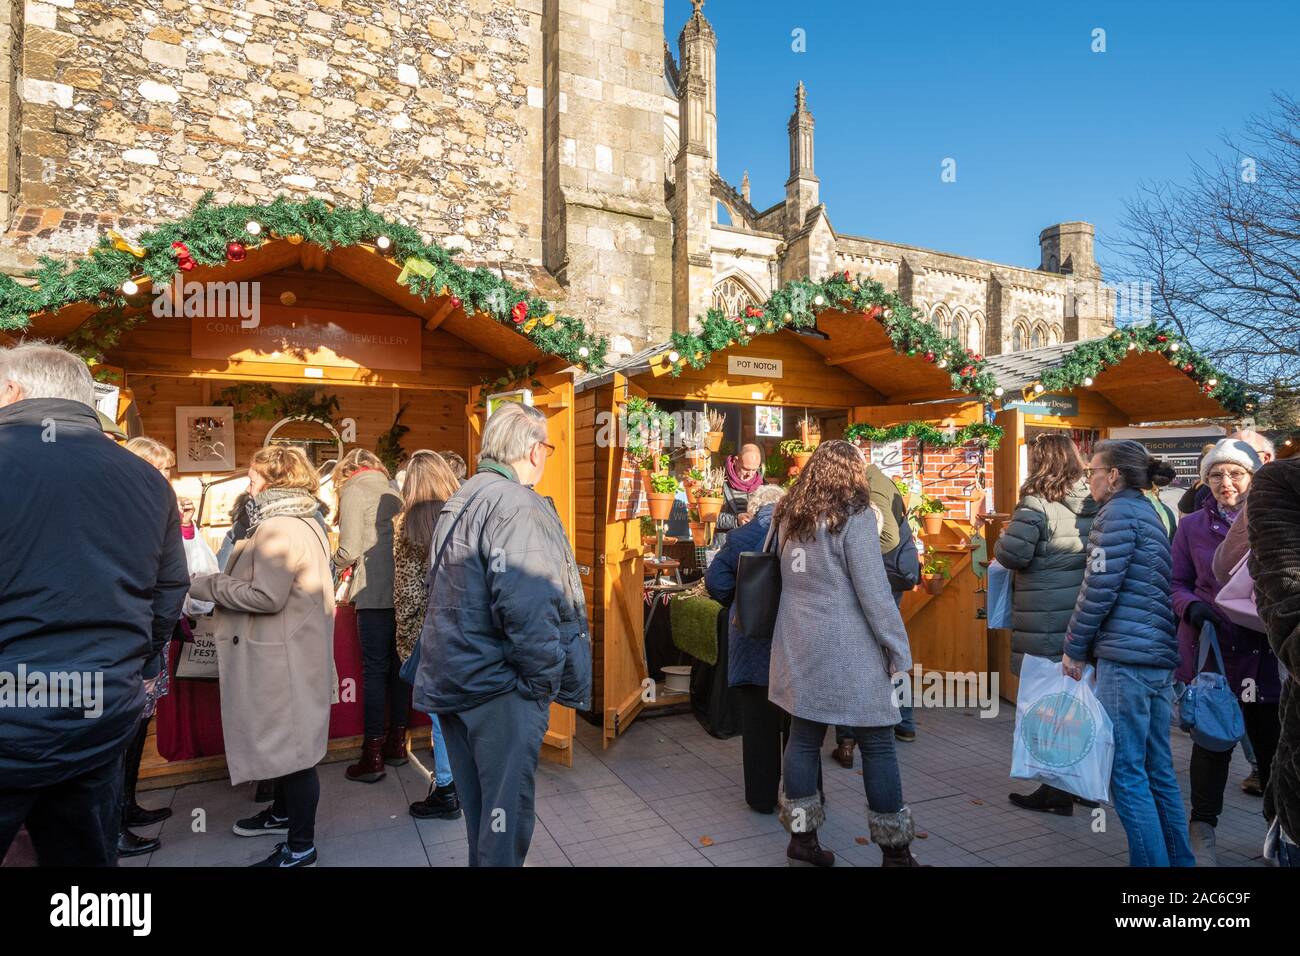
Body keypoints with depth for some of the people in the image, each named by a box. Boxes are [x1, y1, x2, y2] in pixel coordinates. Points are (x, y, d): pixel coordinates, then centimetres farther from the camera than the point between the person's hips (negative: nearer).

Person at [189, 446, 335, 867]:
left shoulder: (278, 528, -20)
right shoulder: (306, 521, 12)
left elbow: (267, 596, -25)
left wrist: (209, 586, -13)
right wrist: (224, 581, 10)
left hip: (284, 654, -10)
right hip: (291, 649, 10)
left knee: (291, 743, -1)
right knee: (286, 740, 23)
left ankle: (300, 846, 11)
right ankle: (284, 811, 40)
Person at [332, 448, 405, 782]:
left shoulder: (354, 492, -4)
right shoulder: (395, 491, 12)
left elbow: (349, 551, -11)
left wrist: (336, 562, 12)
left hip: (375, 594, -6)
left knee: (375, 670, -1)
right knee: (397, 665, 13)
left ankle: (372, 756, 5)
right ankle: (396, 743, 22)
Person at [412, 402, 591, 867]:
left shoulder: (460, 500, 13)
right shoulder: (516, 505, -18)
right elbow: (525, 604, -28)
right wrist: (546, 678, -17)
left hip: (452, 677, 10)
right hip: (499, 686, -9)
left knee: (478, 804, 22)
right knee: (507, 808, 3)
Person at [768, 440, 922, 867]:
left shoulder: (788, 516, 8)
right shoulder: (854, 516, -10)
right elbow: (874, 593, -12)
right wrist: (900, 653, -7)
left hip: (798, 646, 6)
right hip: (848, 650, -6)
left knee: (804, 737, 12)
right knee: (877, 745, 6)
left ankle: (801, 839, 22)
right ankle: (895, 851, 17)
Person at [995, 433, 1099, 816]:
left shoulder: (1038, 503, -15)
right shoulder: (1094, 504, 6)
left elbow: (1012, 554, -20)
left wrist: (1003, 537, 0)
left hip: (1048, 624, -7)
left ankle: (1058, 792, 13)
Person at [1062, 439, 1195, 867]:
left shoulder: (1118, 512, -9)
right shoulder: (1151, 512, 19)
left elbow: (1099, 588, -14)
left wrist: (1074, 647, -4)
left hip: (1126, 656, -9)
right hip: (1161, 655, 10)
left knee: (1126, 771, -3)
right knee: (1159, 769, 16)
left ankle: (1152, 860, 1)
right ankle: (1179, 858, 23)